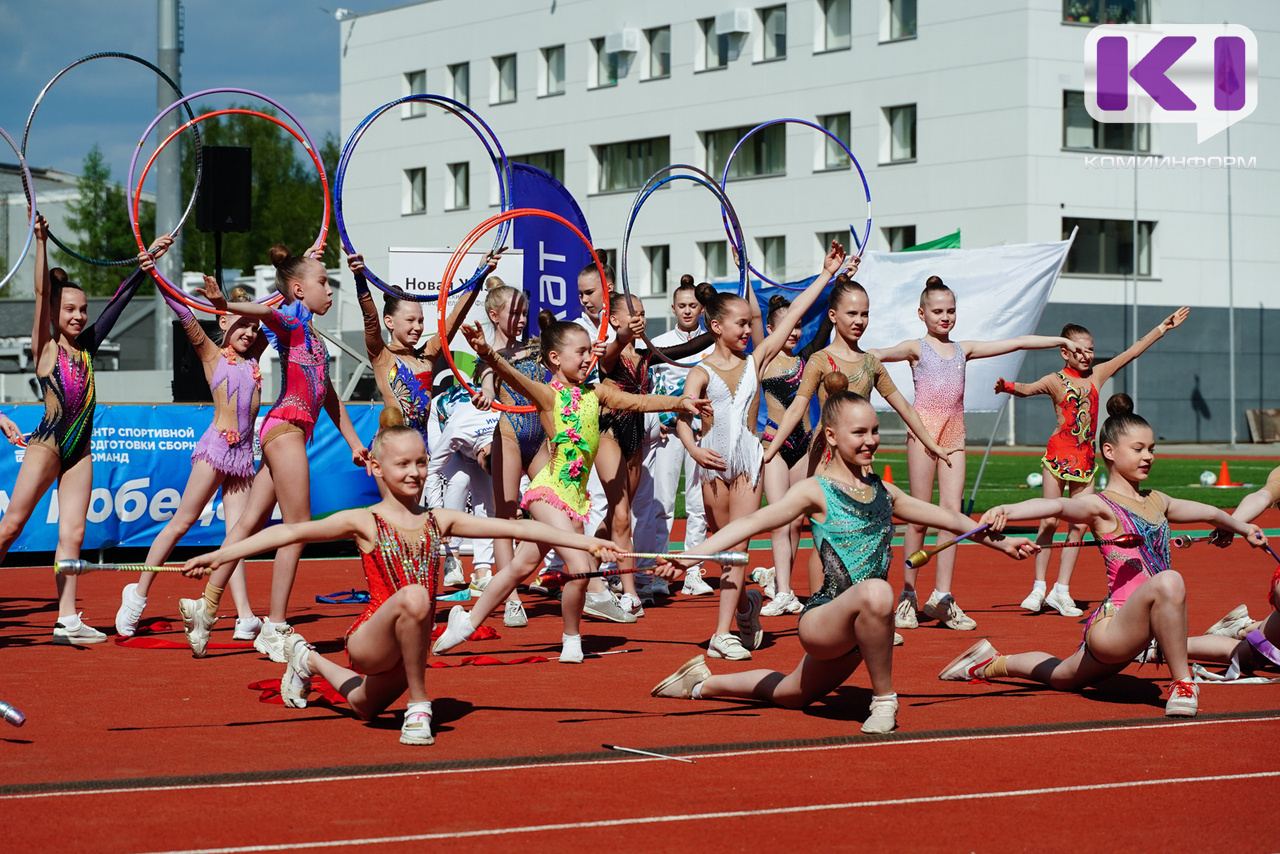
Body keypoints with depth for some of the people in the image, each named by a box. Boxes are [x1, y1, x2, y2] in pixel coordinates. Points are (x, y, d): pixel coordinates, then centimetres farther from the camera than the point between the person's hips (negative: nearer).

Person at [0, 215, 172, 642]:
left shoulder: (87, 347, 13)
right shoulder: (45, 347, 0)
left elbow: (119, 302, 16)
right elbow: (41, 292, -9)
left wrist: (147, 261, 17)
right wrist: (41, 242, -17)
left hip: (80, 451, 5)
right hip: (47, 443, -5)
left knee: (72, 534, 0)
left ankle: (68, 620, -2)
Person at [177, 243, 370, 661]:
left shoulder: (311, 335, 24)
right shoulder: (291, 320, -3)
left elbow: (328, 395, 29)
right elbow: (265, 312, -27)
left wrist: (353, 441, 29)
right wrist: (226, 305, -47)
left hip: (289, 432, 9)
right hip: (285, 426, -9)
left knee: (252, 521, 6)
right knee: (297, 526, -7)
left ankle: (205, 606, 6)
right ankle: (275, 628, -6)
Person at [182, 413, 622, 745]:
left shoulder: (438, 521, 3)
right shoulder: (363, 522, -8)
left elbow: (515, 527, -1)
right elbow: (292, 532, -18)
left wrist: (586, 541, -5)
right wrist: (221, 555, -28)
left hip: (406, 651, 6)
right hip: (368, 642, -6)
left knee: (366, 708, 28)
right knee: (413, 597, -36)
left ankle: (311, 660, 55)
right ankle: (419, 705, -22)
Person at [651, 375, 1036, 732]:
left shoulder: (882, 491, 9)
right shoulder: (815, 491, -11)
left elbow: (942, 516, 23)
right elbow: (754, 522, -22)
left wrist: (999, 541, 29)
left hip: (858, 626, 7)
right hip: (822, 619, -7)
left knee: (792, 694, 23)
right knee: (875, 592, -38)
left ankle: (705, 683, 45)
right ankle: (884, 698, -21)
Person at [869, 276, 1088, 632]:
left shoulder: (963, 349, 16)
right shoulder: (916, 348, 4)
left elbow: (1015, 343, 19)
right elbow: (884, 354, -15)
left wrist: (1062, 340, 20)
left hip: (955, 430, 4)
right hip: (924, 427, -4)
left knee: (952, 510, -4)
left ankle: (942, 596, -3)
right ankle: (908, 596, 4)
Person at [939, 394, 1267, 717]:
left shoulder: (1155, 501, 15)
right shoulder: (1101, 506, -10)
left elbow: (1207, 512, 33)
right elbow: (1057, 506, -32)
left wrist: (1242, 528, 48)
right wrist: (1007, 510, -50)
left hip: (1129, 629, 9)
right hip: (1111, 625, -9)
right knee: (1169, 581, -34)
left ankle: (992, 663, 48)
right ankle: (1182, 685, -24)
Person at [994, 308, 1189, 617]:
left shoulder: (1097, 375, 8)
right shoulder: (1055, 381, -4)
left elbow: (1132, 351, 12)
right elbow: (1029, 389, -20)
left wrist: (1163, 328, 14)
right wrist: (1008, 387, -42)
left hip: (1085, 458, 4)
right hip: (1059, 455, -4)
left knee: (1079, 525, 2)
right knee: (1049, 521, -4)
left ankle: (1061, 591, 7)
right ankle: (1039, 588, 3)